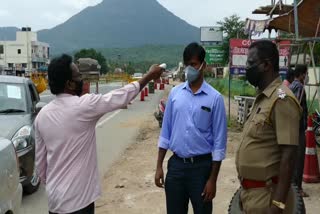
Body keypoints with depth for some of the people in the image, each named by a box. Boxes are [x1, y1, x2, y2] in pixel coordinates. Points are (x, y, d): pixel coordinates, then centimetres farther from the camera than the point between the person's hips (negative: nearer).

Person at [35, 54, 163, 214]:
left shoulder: (42, 115, 2)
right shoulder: (83, 105, -19)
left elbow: (40, 161, 8)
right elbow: (121, 96, -9)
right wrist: (150, 75, 4)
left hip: (55, 196, 7)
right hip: (76, 198, -7)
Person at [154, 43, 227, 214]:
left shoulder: (214, 98, -8)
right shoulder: (175, 93, 2)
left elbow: (219, 141, -7)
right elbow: (166, 132, 7)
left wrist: (213, 179, -8)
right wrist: (159, 166, 4)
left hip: (202, 166, -3)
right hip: (176, 164, 3)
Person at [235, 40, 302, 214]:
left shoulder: (281, 99, -17)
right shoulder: (262, 98, 10)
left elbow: (288, 155, -22)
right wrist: (246, 192, 18)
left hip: (266, 194, -8)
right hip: (251, 192, 8)